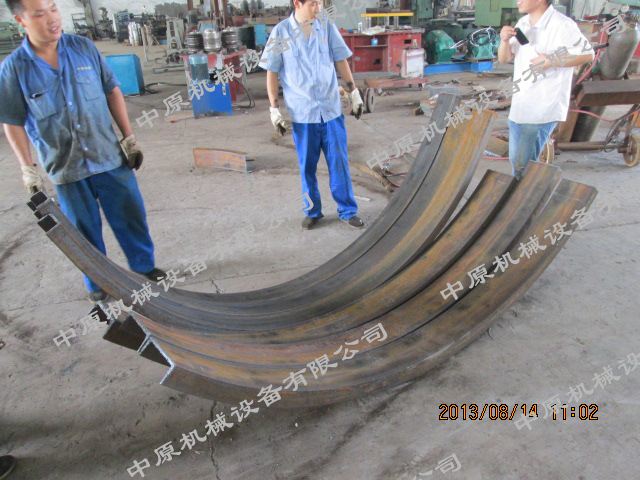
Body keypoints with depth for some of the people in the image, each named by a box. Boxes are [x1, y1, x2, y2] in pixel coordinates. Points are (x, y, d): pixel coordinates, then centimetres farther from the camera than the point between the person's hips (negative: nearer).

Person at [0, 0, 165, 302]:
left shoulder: (84, 48, -1)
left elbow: (112, 91, 5)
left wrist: (129, 138, 1)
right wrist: (27, 169, -5)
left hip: (111, 158, 2)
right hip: (66, 169, -1)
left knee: (132, 219, 10)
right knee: (86, 231, 12)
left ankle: (145, 269, 31)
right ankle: (98, 284, 32)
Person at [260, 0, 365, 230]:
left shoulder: (327, 26, 2)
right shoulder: (281, 32, -3)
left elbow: (340, 60, 10)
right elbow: (272, 72, 1)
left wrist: (354, 92, 9)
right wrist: (274, 108, -3)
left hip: (331, 109, 1)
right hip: (302, 112, -1)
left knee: (339, 162, 4)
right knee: (307, 166, 8)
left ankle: (347, 211, 18)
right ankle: (313, 212, 24)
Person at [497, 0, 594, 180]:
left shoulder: (561, 25, -13)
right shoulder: (523, 23, 10)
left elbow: (587, 54, -12)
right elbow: (504, 58, 11)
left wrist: (550, 61, -20)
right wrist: (505, 40, -9)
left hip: (543, 109, -8)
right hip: (519, 105, 8)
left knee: (523, 163, -10)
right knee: (515, 159, 15)